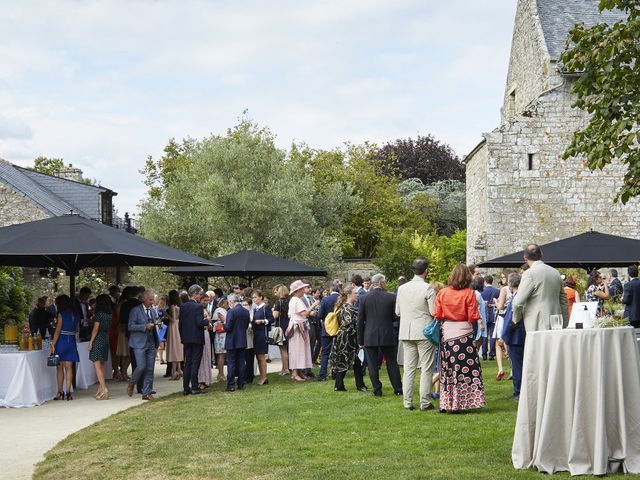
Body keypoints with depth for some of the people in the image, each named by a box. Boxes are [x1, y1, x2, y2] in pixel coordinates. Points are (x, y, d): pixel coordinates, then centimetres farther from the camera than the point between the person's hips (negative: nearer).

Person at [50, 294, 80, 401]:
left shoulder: (61, 314, -11)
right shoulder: (75, 315, 6)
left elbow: (58, 331, -14)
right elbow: (76, 329, 8)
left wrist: (53, 345, -12)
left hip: (61, 341, -5)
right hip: (72, 342, 5)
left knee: (59, 368, 6)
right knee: (69, 368, 6)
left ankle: (60, 392, 8)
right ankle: (68, 392, 2)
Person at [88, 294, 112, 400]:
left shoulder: (99, 314, -13)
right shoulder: (109, 315, 8)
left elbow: (95, 329, -14)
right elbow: (108, 329, 10)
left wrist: (91, 342, -9)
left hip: (98, 340, -8)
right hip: (106, 340, 8)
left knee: (97, 365, -7)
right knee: (101, 365, 16)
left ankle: (104, 390, -17)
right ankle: (101, 389, 21)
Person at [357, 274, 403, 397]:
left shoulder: (363, 298, -4)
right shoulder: (391, 297, -7)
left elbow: (360, 321, -2)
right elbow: (395, 316, -1)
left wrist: (360, 340, 5)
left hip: (370, 337, 0)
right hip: (388, 336, 0)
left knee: (373, 365, 6)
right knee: (392, 363, 11)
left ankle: (377, 390, 7)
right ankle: (398, 389, 14)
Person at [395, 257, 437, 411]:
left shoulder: (402, 288, 5)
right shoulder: (428, 288, -11)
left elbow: (397, 312, 11)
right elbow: (434, 312, -12)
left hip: (406, 333, 5)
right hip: (424, 332, -5)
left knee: (409, 368, 8)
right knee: (426, 369, 2)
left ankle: (408, 402, 9)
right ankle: (425, 402, 2)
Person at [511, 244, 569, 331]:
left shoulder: (529, 273, -8)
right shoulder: (556, 273, 14)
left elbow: (518, 302, -12)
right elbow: (564, 302, 19)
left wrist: (516, 319, 6)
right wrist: (564, 326, 25)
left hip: (537, 327, -7)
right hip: (556, 328, 7)